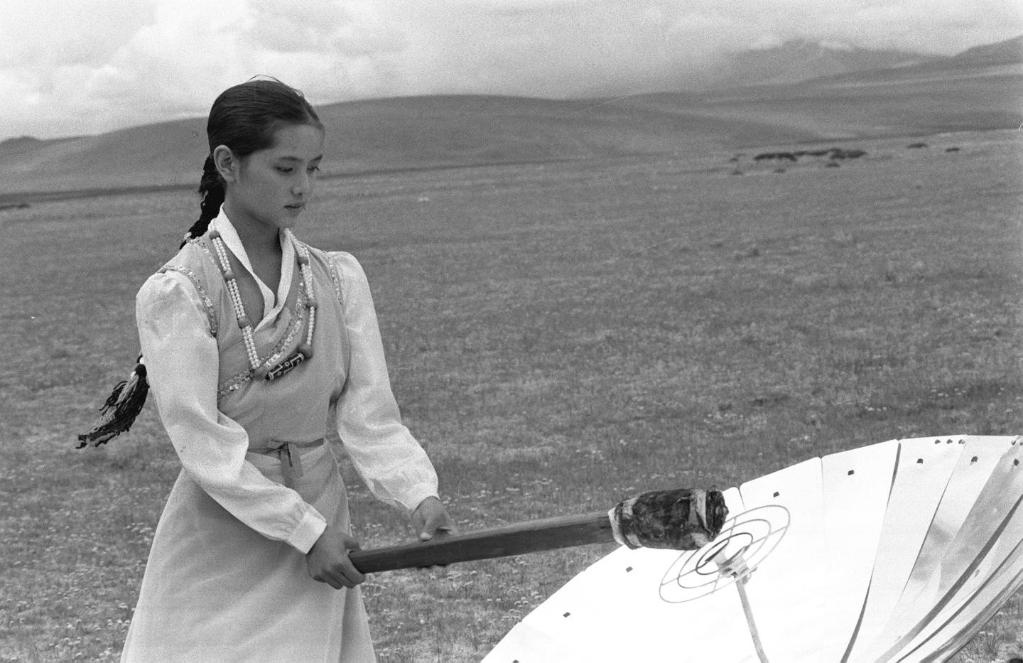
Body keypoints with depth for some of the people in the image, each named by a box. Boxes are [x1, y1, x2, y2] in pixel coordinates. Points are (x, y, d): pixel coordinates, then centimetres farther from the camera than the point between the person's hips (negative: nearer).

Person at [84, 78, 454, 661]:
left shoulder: (338, 278, 2)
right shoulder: (176, 292, -11)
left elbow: (368, 412, -3)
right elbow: (202, 441, -15)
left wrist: (418, 493, -20)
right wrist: (306, 529, -18)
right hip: (222, 539, -3)